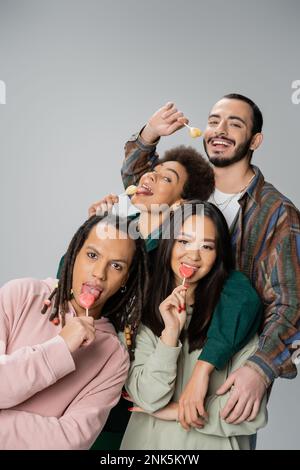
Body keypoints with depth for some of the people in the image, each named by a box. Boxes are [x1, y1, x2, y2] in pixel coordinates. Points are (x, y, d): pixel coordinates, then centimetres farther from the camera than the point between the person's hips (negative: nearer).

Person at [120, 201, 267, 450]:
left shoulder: (235, 311, -15)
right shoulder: (140, 310, -10)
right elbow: (147, 399, -16)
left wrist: (179, 410, -11)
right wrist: (170, 333, -26)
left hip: (212, 442, -1)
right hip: (148, 440, 1)